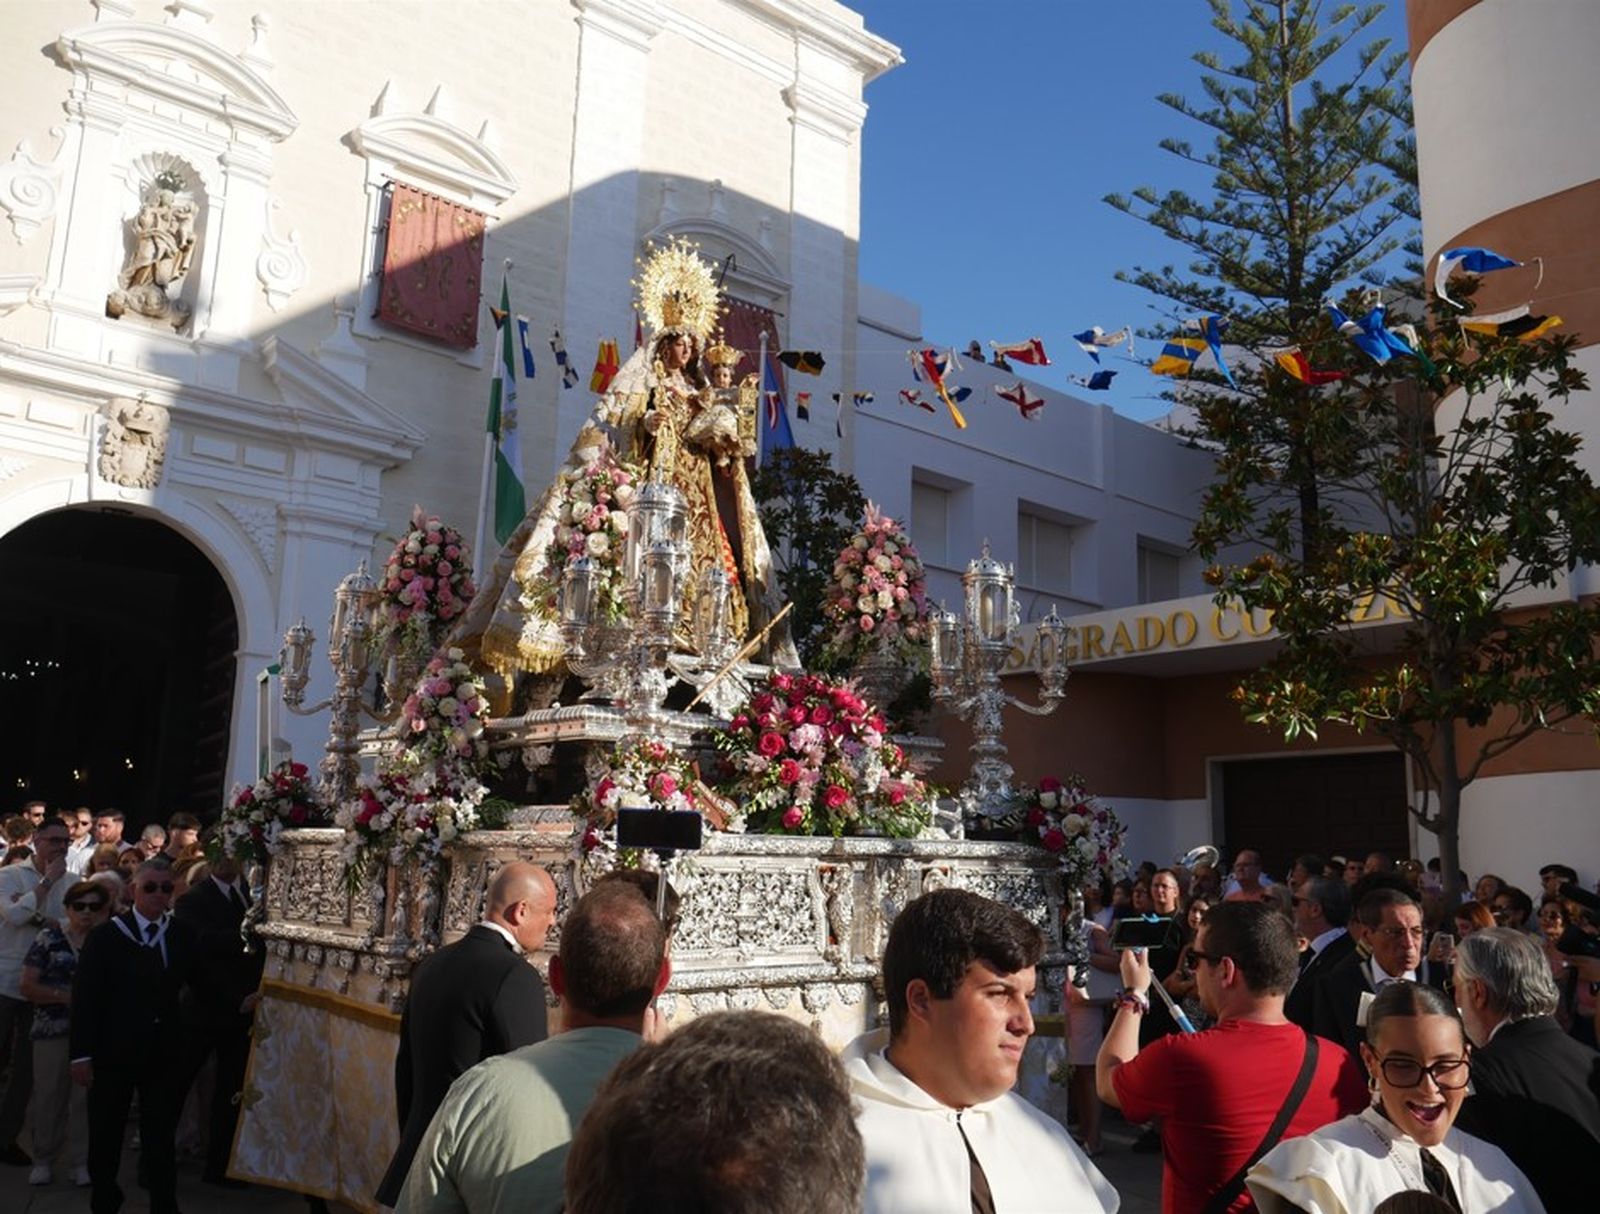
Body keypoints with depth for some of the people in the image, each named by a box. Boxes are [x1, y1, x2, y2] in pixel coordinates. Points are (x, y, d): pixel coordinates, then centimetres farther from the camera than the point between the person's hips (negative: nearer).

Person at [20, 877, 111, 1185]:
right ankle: (43, 1160, 23)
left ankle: (79, 1161, 14)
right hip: (53, 1030, -1)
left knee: (85, 1098, 2)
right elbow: (27, 986, -3)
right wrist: (65, 996, -13)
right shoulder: (50, 938, 1)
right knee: (48, 1096, 7)